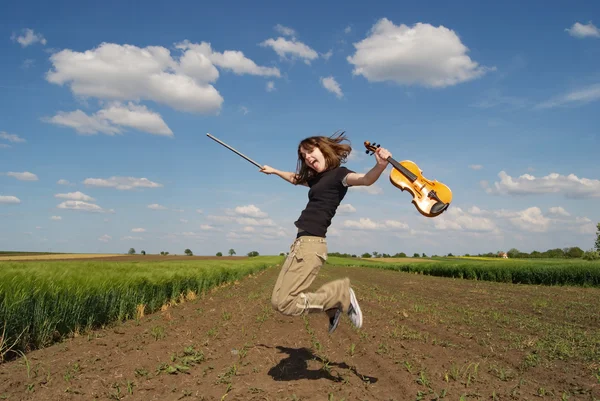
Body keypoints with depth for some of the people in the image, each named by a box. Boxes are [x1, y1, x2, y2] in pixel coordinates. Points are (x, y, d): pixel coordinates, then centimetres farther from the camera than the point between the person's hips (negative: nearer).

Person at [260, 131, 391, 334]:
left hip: (311, 244, -9)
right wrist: (273, 171, 55)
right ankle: (333, 303, 17)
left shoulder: (339, 174, -5)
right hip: (301, 242, 9)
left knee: (283, 303, -12)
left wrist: (381, 165, -48)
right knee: (280, 298, 15)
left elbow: (366, 179, -27)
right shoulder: (318, 178, 20)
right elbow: (295, 178, 42)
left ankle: (340, 293, -2)